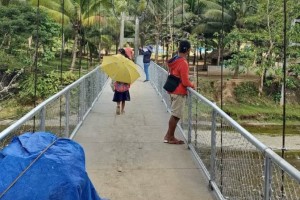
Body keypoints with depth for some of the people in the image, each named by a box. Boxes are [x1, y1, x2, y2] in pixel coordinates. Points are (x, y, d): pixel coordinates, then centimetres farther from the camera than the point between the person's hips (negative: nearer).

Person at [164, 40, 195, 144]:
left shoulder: (173, 60, 7)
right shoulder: (183, 63, -19)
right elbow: (185, 82, -19)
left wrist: (188, 81, 15)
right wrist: (192, 85, 0)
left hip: (173, 90, 9)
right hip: (179, 92, -9)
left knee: (175, 114, 14)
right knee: (176, 115, -1)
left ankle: (169, 136, 19)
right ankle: (170, 137, 5)